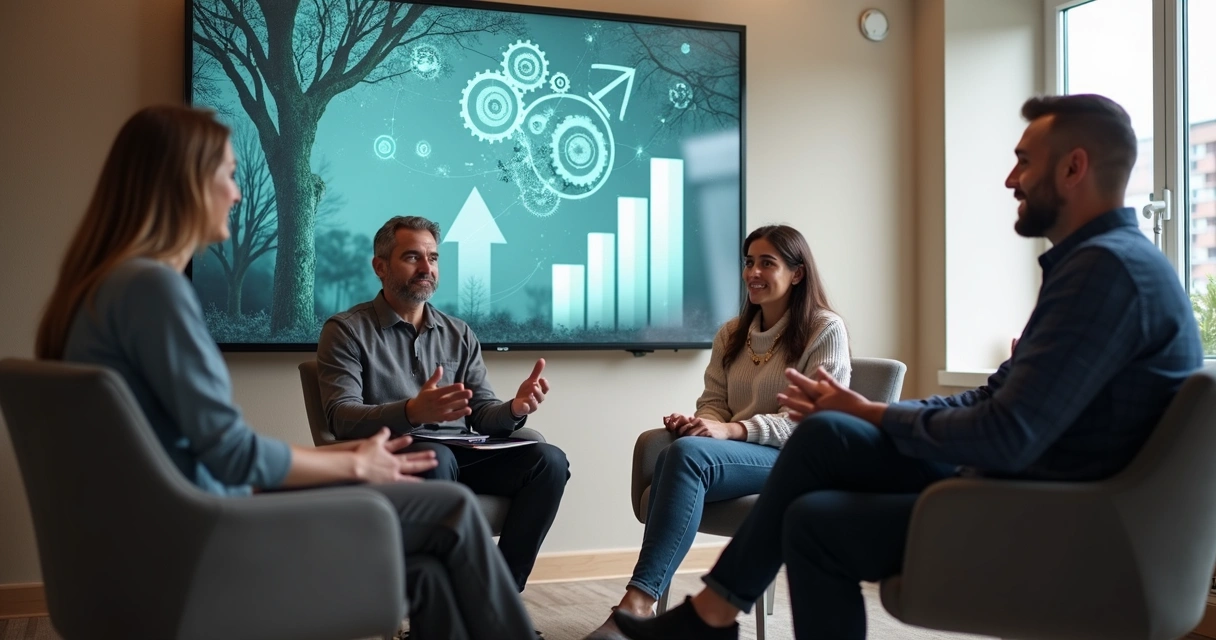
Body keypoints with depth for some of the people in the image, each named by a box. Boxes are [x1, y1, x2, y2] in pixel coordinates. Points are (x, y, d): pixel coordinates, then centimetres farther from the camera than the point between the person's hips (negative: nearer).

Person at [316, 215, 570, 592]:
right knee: (434, 457, -37)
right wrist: (412, 412, -33)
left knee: (548, 460, -19)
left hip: (460, 457, 5)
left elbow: (483, 414, 11)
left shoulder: (459, 335, 17)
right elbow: (342, 418, -12)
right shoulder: (346, 331, 2)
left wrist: (514, 409, -16)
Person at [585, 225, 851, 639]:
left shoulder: (825, 329, 0)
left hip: (797, 458, -5)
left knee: (688, 453, -34)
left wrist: (730, 429, -22)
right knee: (671, 454, -33)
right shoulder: (731, 333, 19)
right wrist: (699, 422, -10)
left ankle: (638, 603, -40)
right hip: (734, 452, 5)